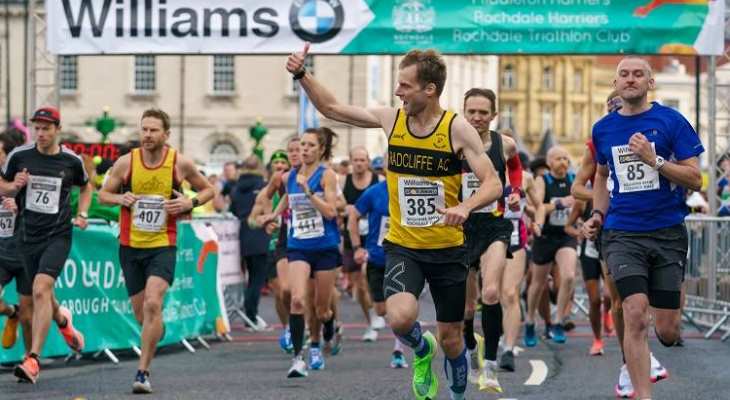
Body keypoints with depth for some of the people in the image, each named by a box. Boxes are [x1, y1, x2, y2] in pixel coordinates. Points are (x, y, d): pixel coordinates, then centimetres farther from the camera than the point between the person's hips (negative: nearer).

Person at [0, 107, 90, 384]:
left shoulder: (72, 160, -1)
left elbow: (85, 186, 19)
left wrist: (82, 214, 5)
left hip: (58, 235, -3)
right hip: (27, 234, 3)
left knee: (41, 290, -22)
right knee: (41, 296, 14)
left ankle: (33, 360, -25)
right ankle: (62, 321, 52)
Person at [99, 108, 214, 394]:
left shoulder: (180, 163, -5)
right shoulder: (126, 162, -3)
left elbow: (208, 190, 10)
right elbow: (103, 194, 9)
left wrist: (190, 203, -10)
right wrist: (120, 198, -13)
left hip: (163, 245, -2)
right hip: (130, 246, 2)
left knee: (152, 304, -23)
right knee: (141, 314, 10)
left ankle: (143, 372, -18)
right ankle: (157, 330, 47)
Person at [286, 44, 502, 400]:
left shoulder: (457, 129, -11)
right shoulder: (391, 119, -2)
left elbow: (493, 184, -14)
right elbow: (331, 108, 8)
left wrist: (466, 206, -34)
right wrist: (302, 75, -6)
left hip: (447, 249, -1)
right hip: (402, 247, 1)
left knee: (450, 337, 9)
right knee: (400, 319, -25)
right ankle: (422, 350, 11)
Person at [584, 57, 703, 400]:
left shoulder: (671, 121, -2)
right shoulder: (603, 129, 9)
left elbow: (695, 179, -5)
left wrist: (654, 161, -17)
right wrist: (597, 214, 12)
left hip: (668, 233, -1)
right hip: (622, 234, 1)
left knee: (667, 332, 1)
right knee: (636, 314, -19)